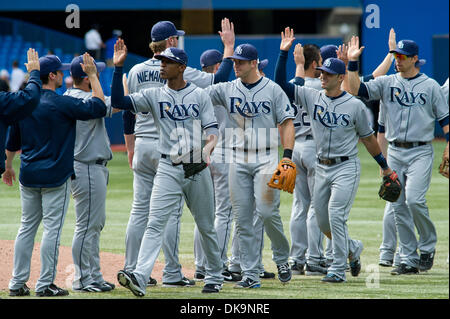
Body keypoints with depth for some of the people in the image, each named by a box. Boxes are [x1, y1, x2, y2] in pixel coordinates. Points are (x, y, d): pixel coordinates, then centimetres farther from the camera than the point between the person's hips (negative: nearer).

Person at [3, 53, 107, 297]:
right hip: (55, 176, -6)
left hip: (28, 176, 6)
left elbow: (12, 141, 14)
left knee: (27, 227, 11)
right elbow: (99, 107, -12)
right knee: (52, 228, -2)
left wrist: (8, 167, 28)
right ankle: (45, 284, -3)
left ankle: (17, 283, 11)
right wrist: (93, 76, -4)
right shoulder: (62, 104, -13)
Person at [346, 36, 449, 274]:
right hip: (395, 152, 4)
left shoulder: (430, 86, 2)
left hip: (420, 152, -4)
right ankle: (409, 260, 8)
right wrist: (353, 63, -11)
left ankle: (428, 246, 1)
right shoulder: (387, 83, 9)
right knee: (399, 206, 3)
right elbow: (357, 90, -3)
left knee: (414, 199, -20)